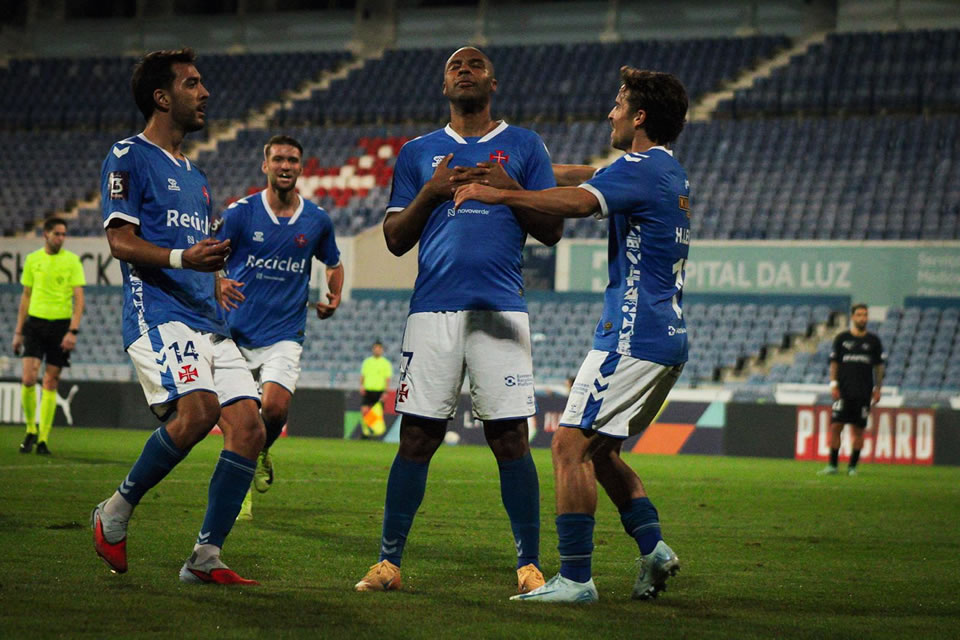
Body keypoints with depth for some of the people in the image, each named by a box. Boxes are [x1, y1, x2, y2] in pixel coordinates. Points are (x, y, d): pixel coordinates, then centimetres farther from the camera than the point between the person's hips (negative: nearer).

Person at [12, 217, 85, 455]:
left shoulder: (72, 261, -1)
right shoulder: (32, 259, 7)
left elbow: (79, 299, -4)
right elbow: (26, 296, 14)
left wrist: (73, 331, -14)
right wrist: (18, 331, 12)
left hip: (61, 325, -1)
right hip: (35, 322, 1)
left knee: (51, 382, 0)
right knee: (28, 378, -11)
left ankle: (43, 439, 5)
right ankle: (31, 431, 7)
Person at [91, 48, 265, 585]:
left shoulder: (195, 177, 27)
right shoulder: (129, 158, 2)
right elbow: (121, 241, -9)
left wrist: (218, 273, 17)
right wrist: (182, 258, -23)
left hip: (209, 321, 8)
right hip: (159, 314, -8)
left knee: (250, 425, -8)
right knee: (198, 410, -28)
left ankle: (205, 556, -3)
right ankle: (117, 510, -8)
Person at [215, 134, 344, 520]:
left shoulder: (317, 220, 4)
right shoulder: (240, 212, -3)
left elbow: (333, 264, 23)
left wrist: (334, 298, 4)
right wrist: (217, 284, -25)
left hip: (285, 335, 0)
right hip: (237, 333, 0)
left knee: (275, 408, -20)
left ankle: (261, 453, 15)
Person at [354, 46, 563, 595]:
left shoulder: (524, 147, 12)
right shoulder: (418, 153, 16)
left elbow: (552, 230, 8)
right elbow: (395, 239, 13)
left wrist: (509, 188, -7)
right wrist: (430, 193, -2)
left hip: (501, 309, -1)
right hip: (434, 309, 1)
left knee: (511, 439, -5)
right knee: (417, 438, 0)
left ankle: (529, 565, 2)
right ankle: (389, 561, 7)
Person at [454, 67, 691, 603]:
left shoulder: (642, 168, -12)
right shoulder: (672, 174, 19)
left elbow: (579, 201, -30)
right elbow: (587, 175, 31)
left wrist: (499, 194, -24)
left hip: (634, 337, -10)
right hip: (669, 339, 10)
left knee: (571, 446, -10)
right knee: (600, 450, 17)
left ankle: (575, 578, -11)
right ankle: (653, 545, 7)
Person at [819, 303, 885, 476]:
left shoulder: (873, 341, 7)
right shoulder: (841, 338, 6)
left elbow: (878, 366, 11)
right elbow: (834, 363, 8)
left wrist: (877, 389, 5)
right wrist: (833, 384, -2)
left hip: (864, 392, 1)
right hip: (843, 391, -1)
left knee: (859, 429, 1)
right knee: (835, 426, -7)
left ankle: (852, 466, 8)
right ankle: (832, 465, 0)